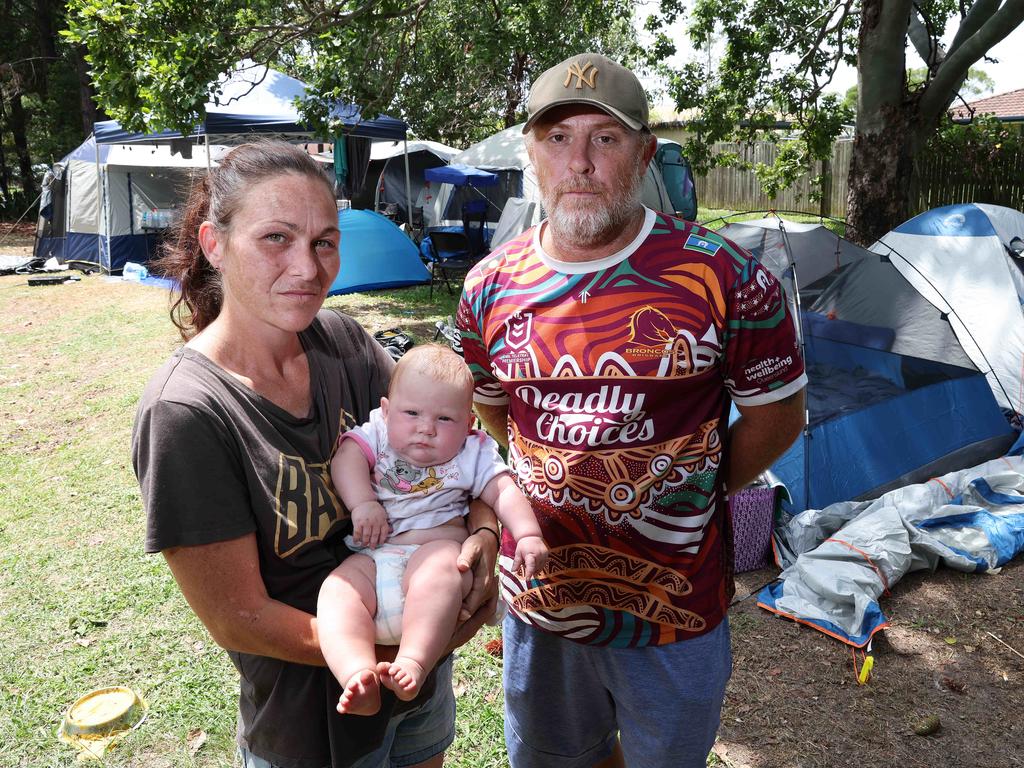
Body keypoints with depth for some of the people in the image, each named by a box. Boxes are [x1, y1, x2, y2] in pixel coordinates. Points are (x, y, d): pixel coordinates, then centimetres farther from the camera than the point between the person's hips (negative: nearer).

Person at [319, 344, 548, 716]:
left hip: (437, 547, -2)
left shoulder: (472, 452, 13)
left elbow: (504, 492, 4)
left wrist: (528, 535, -13)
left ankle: (413, 663, -45)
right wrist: (363, 504, -17)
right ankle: (359, 676, -44)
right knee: (338, 588, -27)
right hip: (371, 558, 2)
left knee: (438, 570, -36)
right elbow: (347, 457, -1)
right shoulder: (376, 434, 16)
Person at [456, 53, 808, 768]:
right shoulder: (490, 287, -6)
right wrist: (557, 483, 5)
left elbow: (777, 414, -4)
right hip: (538, 600, 3)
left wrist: (690, 492, 0)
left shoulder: (727, 279, -17)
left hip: (676, 612, -2)